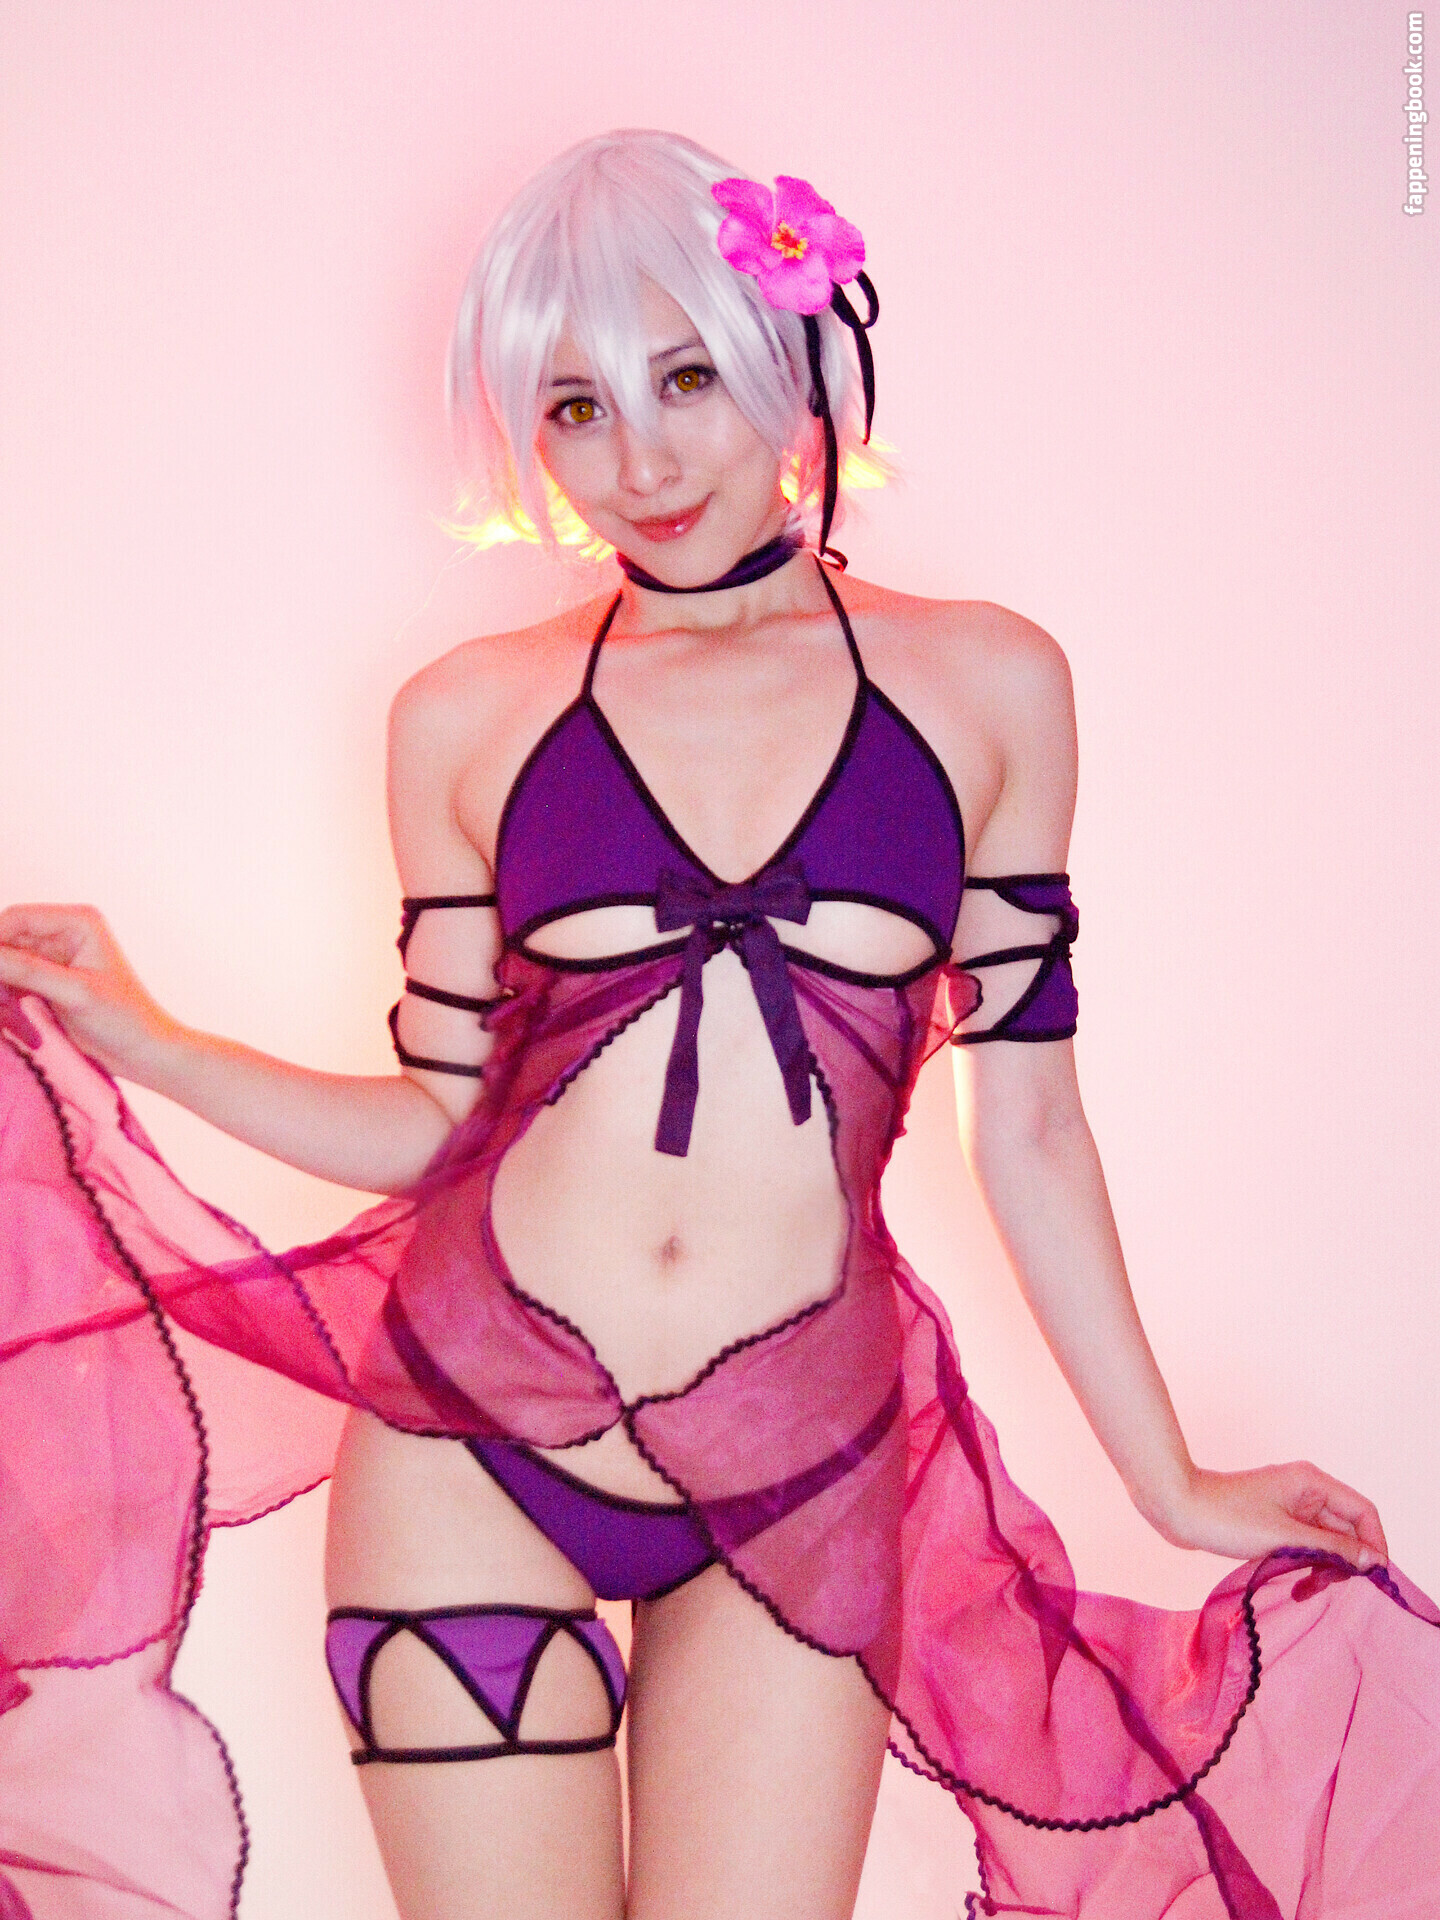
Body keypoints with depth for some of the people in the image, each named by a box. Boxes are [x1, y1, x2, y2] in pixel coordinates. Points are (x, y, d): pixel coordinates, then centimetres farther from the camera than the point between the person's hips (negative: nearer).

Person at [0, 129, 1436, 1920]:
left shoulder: (986, 685, 4)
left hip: (801, 1476, 0)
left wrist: (1171, 1484, 8)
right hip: (470, 1436, 0)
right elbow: (435, 1125, 9)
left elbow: (1027, 1128, 7)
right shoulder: (469, 719, 5)